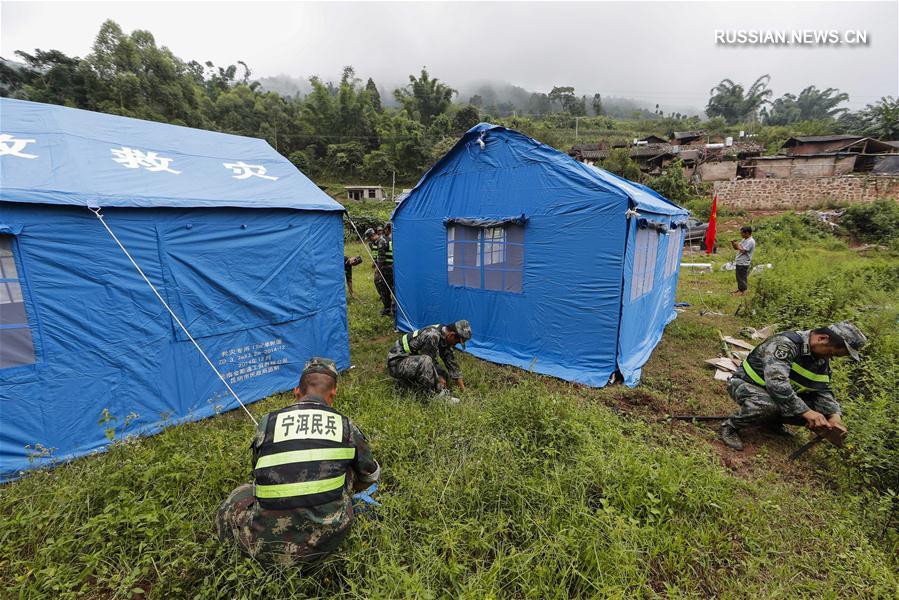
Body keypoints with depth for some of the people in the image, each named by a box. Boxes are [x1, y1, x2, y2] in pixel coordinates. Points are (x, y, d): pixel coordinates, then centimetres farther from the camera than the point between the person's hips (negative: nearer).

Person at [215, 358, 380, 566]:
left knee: (240, 496, 27)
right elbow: (370, 476, 19)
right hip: (325, 541, 0)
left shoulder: (267, 423, 2)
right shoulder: (345, 426, 1)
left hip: (268, 546, 1)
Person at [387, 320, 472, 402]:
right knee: (425, 361, -37)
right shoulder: (432, 336, -30)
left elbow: (450, 360, 4)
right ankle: (439, 395, -22)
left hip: (412, 360, 9)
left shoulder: (444, 335, -2)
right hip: (396, 362, -9)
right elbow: (430, 360, -21)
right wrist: (439, 379, -7)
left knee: (443, 375, 5)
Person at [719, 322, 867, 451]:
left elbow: (823, 391, 4)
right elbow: (776, 382, -38)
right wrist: (806, 411, -36)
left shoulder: (822, 360, 3)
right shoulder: (785, 343, -28)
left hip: (774, 395, 9)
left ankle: (771, 420, 16)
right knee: (767, 405, -39)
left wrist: (834, 415, -14)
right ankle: (730, 426, -15)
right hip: (746, 384, -9)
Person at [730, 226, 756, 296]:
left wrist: (738, 245, -9)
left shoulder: (750, 241, -17)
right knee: (738, 277, 18)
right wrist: (733, 243, 0)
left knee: (742, 278, -1)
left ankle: (743, 291, 8)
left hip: (744, 263, -9)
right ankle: (739, 289, 30)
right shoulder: (744, 240, 12)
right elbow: (736, 248, 18)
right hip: (739, 262, 9)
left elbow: (742, 250, -24)